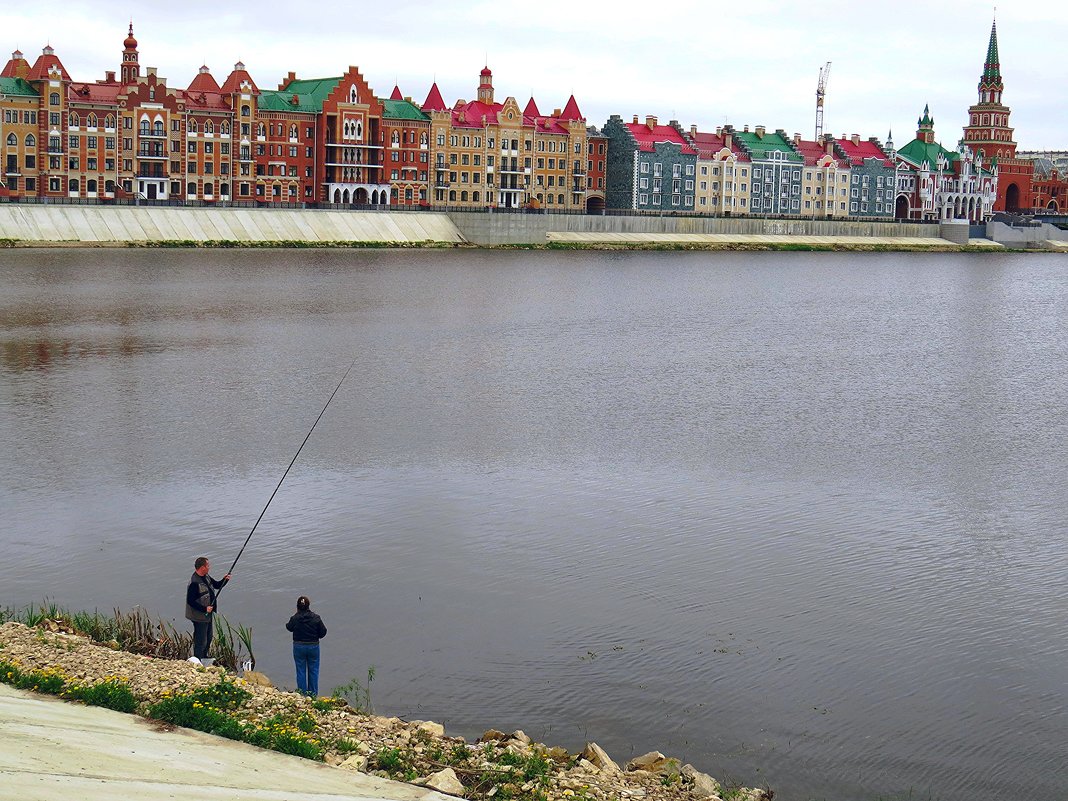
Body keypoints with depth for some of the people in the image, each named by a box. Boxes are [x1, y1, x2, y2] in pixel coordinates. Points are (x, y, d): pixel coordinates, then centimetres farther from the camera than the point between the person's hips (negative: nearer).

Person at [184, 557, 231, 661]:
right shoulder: (194, 583, -26)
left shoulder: (206, 577, 4)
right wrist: (204, 609, -25)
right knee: (201, 641, -2)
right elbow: (190, 601, -26)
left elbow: (217, 585, 15)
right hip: (199, 616, -10)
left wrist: (224, 580, -5)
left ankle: (204, 658, 40)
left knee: (208, 638, 24)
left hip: (207, 614, 10)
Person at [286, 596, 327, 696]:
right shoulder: (316, 618, -13)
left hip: (299, 647, -1)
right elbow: (323, 632, -5)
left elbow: (289, 627, 7)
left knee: (300, 671, 10)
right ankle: (313, 694, 19)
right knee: (313, 671, 13)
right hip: (313, 646, 1)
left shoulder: (295, 618, -14)